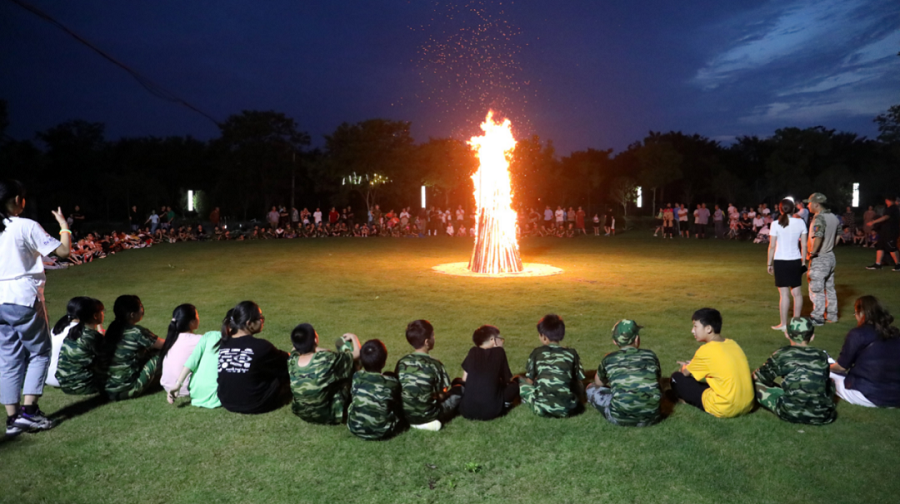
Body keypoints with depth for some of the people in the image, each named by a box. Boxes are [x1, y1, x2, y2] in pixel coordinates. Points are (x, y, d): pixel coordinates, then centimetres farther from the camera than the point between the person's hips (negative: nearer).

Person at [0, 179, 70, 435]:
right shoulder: (27, 227, -11)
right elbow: (63, 251, -11)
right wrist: (64, 226, 4)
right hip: (24, 301, -6)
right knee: (40, 352, 9)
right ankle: (29, 410, 1)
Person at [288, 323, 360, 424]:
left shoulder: (292, 360, -18)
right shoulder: (327, 359, -32)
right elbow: (357, 354, -14)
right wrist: (354, 337, 4)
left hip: (300, 413, 5)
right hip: (328, 416, -5)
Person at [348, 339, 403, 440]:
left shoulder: (356, 377, -8)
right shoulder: (392, 382, -13)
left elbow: (352, 398, 8)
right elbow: (398, 405, 2)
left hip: (355, 429, 2)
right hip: (383, 432, -2)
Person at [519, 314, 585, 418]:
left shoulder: (537, 353, 4)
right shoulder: (572, 353, 5)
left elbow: (529, 381, 9)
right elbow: (579, 381, 9)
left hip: (541, 409, 0)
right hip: (567, 410, 0)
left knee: (520, 381, 21)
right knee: (579, 385, 27)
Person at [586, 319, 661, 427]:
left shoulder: (609, 359, 3)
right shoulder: (650, 355, 6)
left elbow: (598, 383, 22)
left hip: (620, 418, -4)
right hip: (651, 417, 4)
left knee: (591, 388, 18)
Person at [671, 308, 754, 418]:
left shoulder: (706, 350, -12)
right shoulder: (733, 343, 7)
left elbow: (686, 373, 5)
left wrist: (685, 367, 28)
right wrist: (693, 364, 27)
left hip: (724, 409, -7)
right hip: (748, 405, 8)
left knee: (677, 378, 2)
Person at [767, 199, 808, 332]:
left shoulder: (776, 224, -9)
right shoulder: (800, 222, 1)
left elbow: (772, 246, -7)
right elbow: (804, 245, 4)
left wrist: (769, 263, 1)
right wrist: (803, 261, 13)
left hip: (781, 261, -4)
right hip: (796, 261, 4)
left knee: (784, 293, -3)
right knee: (796, 292, 13)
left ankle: (783, 324, 2)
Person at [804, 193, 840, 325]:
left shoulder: (819, 218, -21)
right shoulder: (833, 217, 8)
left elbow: (818, 237, -34)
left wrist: (812, 252, -26)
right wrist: (831, 246, 19)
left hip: (819, 259, -9)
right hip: (830, 256, 9)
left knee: (816, 289, 0)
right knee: (829, 287, 18)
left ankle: (817, 317, 6)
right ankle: (832, 315, 27)